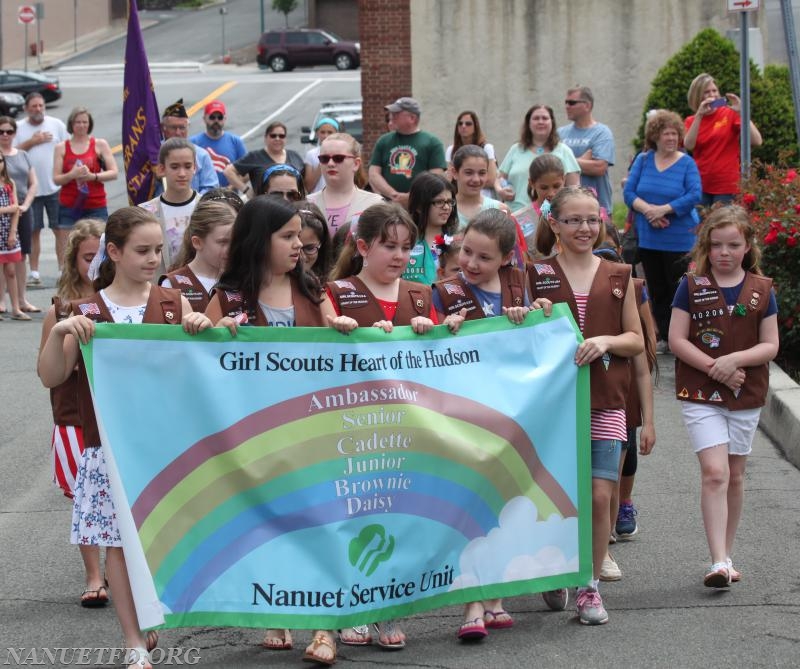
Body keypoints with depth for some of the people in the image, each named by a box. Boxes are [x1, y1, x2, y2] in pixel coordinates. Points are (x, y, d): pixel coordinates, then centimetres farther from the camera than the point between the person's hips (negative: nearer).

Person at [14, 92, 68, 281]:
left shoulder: (56, 124, 3)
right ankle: (34, 272, 12)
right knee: (33, 231, 5)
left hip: (56, 187, 0)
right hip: (30, 188, 0)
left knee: (61, 230, -2)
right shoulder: (18, 128, 3)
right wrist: (32, 142, -11)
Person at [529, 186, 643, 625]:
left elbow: (636, 341, 9)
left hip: (605, 402, 1)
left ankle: (589, 584, 8)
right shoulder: (537, 275, 4)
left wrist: (606, 341, -10)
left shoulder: (618, 276, 8)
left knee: (599, 496, -4)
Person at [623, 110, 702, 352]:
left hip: (679, 239, -4)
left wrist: (664, 209, -20)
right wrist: (647, 209, -17)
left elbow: (694, 196, -14)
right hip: (648, 238, 4)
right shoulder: (643, 160, 6)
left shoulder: (687, 163, -4)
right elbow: (629, 192, 1)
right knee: (657, 291, 10)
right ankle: (664, 338, 19)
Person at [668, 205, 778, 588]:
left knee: (735, 475, 12)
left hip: (746, 396, 3)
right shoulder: (692, 287, -2)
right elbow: (676, 340, -6)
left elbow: (770, 345, 0)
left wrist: (735, 359, -16)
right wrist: (713, 367, -16)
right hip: (700, 395, -3)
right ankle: (719, 561, -17)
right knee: (715, 473, -14)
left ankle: (727, 554, 25)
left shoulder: (761, 290, 2)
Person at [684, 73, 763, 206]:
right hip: (700, 186, 3)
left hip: (727, 187, -3)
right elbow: (688, 145, -12)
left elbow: (756, 141, -11)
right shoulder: (691, 121, 8)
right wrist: (699, 115, -18)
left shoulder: (730, 114, 0)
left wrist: (741, 112, -18)